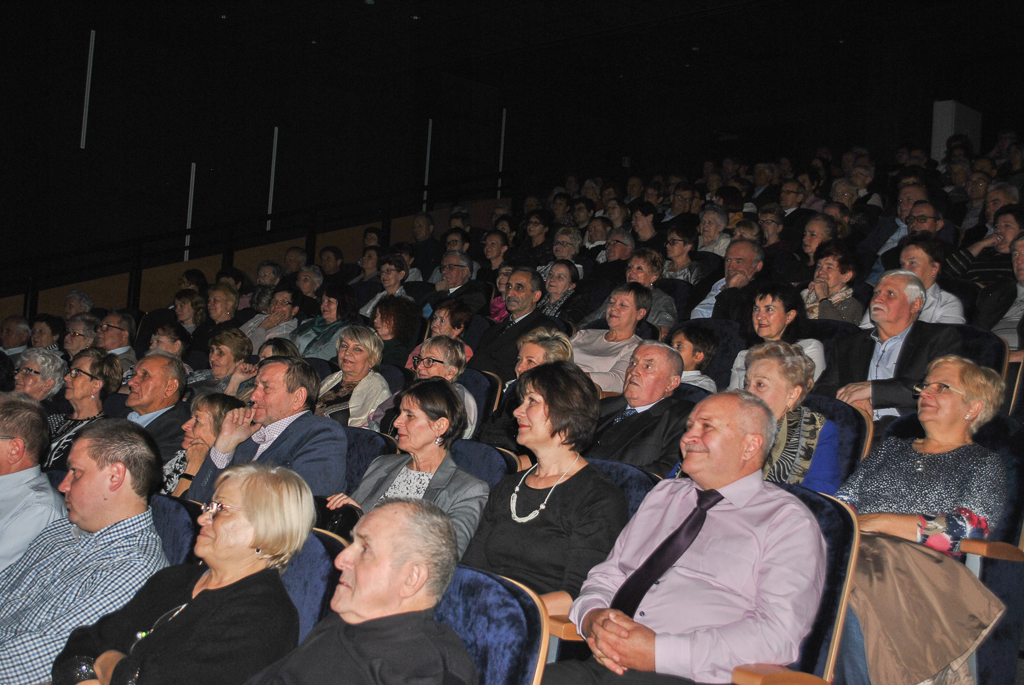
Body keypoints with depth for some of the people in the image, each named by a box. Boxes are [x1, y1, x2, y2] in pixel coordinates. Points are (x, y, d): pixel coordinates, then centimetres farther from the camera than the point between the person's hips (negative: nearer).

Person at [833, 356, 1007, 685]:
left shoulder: (984, 464, 16)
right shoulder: (891, 448, 31)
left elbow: (969, 528, -3)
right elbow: (842, 500, 22)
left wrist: (877, 521, -9)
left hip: (914, 566, -4)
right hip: (851, 551, 4)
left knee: (850, 594, -40)